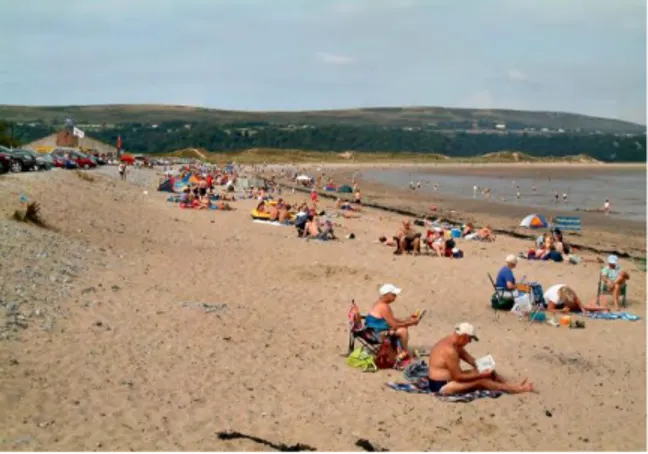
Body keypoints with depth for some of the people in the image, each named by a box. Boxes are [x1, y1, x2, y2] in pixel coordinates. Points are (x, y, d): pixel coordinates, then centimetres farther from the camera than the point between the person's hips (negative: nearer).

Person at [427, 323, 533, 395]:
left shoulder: (453, 342, 5)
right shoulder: (450, 350, -28)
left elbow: (469, 359, 14)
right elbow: (458, 377, -25)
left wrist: (483, 367, -3)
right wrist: (481, 375, -18)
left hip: (449, 378, 11)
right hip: (441, 385, -11)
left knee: (489, 373, 3)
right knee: (481, 381, -19)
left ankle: (513, 385, 2)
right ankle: (516, 389, -13)